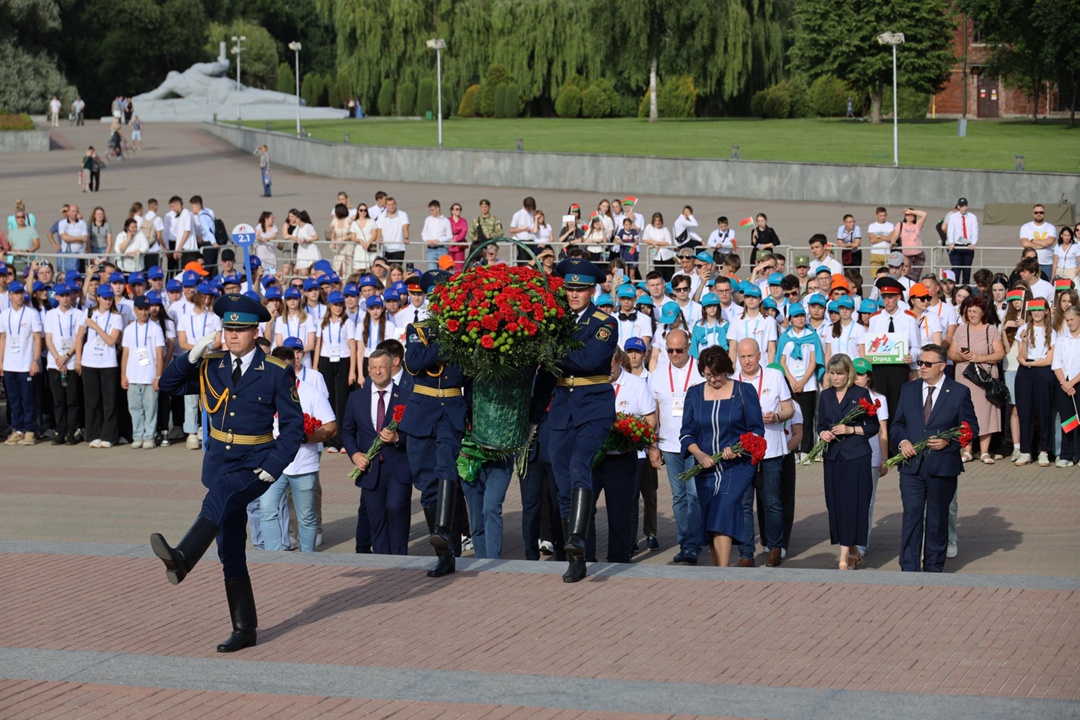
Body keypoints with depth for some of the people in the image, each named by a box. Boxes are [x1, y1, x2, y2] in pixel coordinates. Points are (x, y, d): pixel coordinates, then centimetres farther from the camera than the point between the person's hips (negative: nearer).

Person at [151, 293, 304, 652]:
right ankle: (245, 629, 12)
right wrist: (192, 355, -13)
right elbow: (168, 385, 2)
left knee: (218, 498, -36)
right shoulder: (210, 366, 6)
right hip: (219, 462, 5)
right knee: (230, 552, 5)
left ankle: (181, 559, -56)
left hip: (255, 466, -5)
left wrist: (273, 467, -13)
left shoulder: (277, 372, -5)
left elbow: (293, 424, -3)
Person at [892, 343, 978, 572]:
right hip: (912, 465, 2)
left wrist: (948, 442, -15)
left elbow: (971, 428, 0)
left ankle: (934, 568, 19)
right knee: (911, 516, -4)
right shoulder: (908, 390, 10)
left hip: (942, 467, -2)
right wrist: (903, 440, -6)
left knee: (938, 519, 8)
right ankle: (909, 569, -3)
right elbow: (897, 424, 15)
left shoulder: (959, 392, 0)